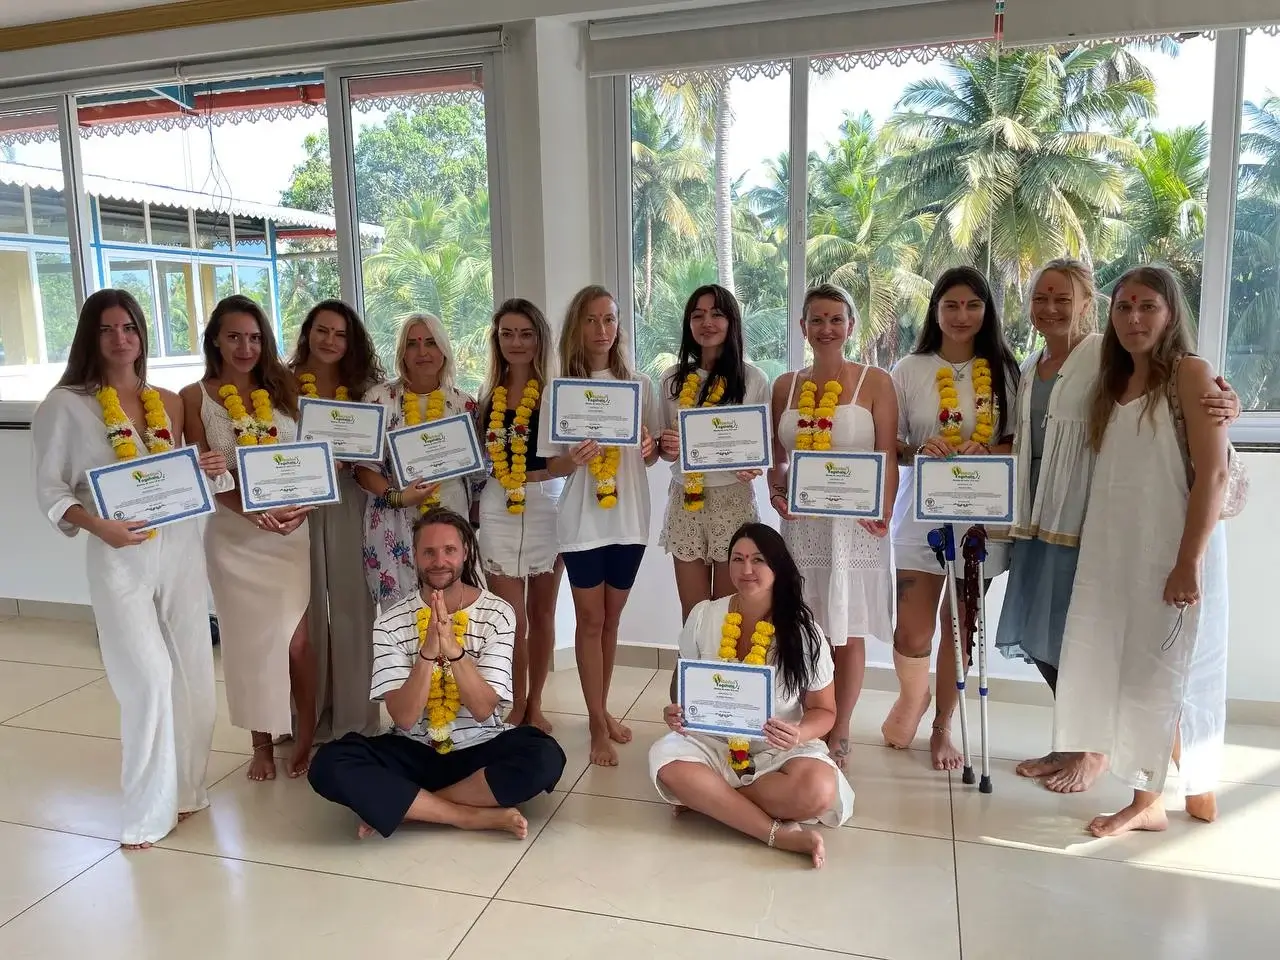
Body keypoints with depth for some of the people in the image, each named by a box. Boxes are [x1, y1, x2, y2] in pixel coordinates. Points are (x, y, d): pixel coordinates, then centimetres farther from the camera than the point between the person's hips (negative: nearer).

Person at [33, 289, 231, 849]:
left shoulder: (167, 402, 9)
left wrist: (207, 471, -6)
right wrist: (99, 525, -21)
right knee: (148, 679, -7)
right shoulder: (65, 404, -3)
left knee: (192, 674, 8)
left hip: (179, 549, 4)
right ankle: (149, 811, 8)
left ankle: (184, 788, 26)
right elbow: (50, 490, -4)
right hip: (119, 558, -4)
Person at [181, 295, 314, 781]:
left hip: (292, 529, 0)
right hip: (234, 534, 0)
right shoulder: (195, 397, 1)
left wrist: (304, 502, -13)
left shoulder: (285, 386, 5)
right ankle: (262, 743, 23)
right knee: (249, 640, 8)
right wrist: (252, 510, -20)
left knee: (295, 637, 0)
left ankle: (307, 737, 16)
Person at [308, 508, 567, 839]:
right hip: (414, 751, 1)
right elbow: (404, 718, -15)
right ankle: (477, 817, -22)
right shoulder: (391, 622, -7)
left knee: (545, 757, -31)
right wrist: (429, 650, -30)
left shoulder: (497, 614, -9)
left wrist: (453, 647, -31)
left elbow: (483, 710, -15)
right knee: (329, 764, -26)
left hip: (479, 751, 0)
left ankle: (399, 807, -18)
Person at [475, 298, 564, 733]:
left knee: (541, 612, 12)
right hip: (498, 512, 2)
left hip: (547, 507, -2)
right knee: (511, 618, 2)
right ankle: (515, 707, 20)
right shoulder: (489, 395, 8)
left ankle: (534, 705, 28)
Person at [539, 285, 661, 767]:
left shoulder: (639, 384, 1)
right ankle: (598, 724, 17)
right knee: (590, 620, 5)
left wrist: (649, 449, -15)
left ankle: (602, 710, 31)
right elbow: (551, 464, -4)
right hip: (582, 520, -2)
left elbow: (651, 456, 8)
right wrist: (573, 460, -25)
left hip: (630, 518, 2)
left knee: (611, 619, 15)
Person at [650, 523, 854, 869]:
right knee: (666, 758, -31)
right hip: (714, 743, 1)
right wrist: (676, 713, -15)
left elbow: (824, 710, -1)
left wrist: (799, 734, -24)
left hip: (779, 752, -1)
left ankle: (706, 797, -12)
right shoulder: (703, 616, -4)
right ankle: (780, 833, -25)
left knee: (817, 791, -33)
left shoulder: (803, 631, -9)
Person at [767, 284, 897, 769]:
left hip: (854, 523, -3)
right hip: (800, 523, 3)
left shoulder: (874, 382, -1)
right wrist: (776, 491, -5)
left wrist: (884, 511, -19)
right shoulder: (785, 386, 10)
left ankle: (838, 736, 20)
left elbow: (888, 456, -5)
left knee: (847, 632, 5)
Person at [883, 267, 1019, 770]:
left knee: (959, 627, 11)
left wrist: (990, 454, -14)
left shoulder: (1003, 370, 4)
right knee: (912, 636, -3)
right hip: (921, 514, -1)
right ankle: (911, 698, 31)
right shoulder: (909, 370, 1)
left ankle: (942, 727, 30)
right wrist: (917, 452, -17)